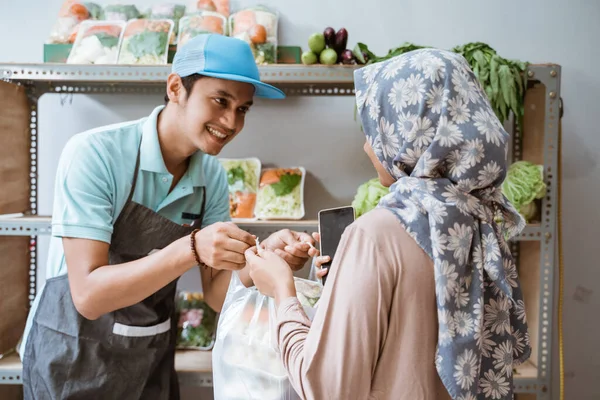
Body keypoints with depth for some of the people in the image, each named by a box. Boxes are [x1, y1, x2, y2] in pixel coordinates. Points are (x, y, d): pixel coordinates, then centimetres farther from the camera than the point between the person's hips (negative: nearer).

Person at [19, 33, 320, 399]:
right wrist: (191, 250, -37)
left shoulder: (213, 176, -6)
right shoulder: (94, 154, -22)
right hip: (73, 357, -5)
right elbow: (88, 295, -26)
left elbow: (217, 295, -4)